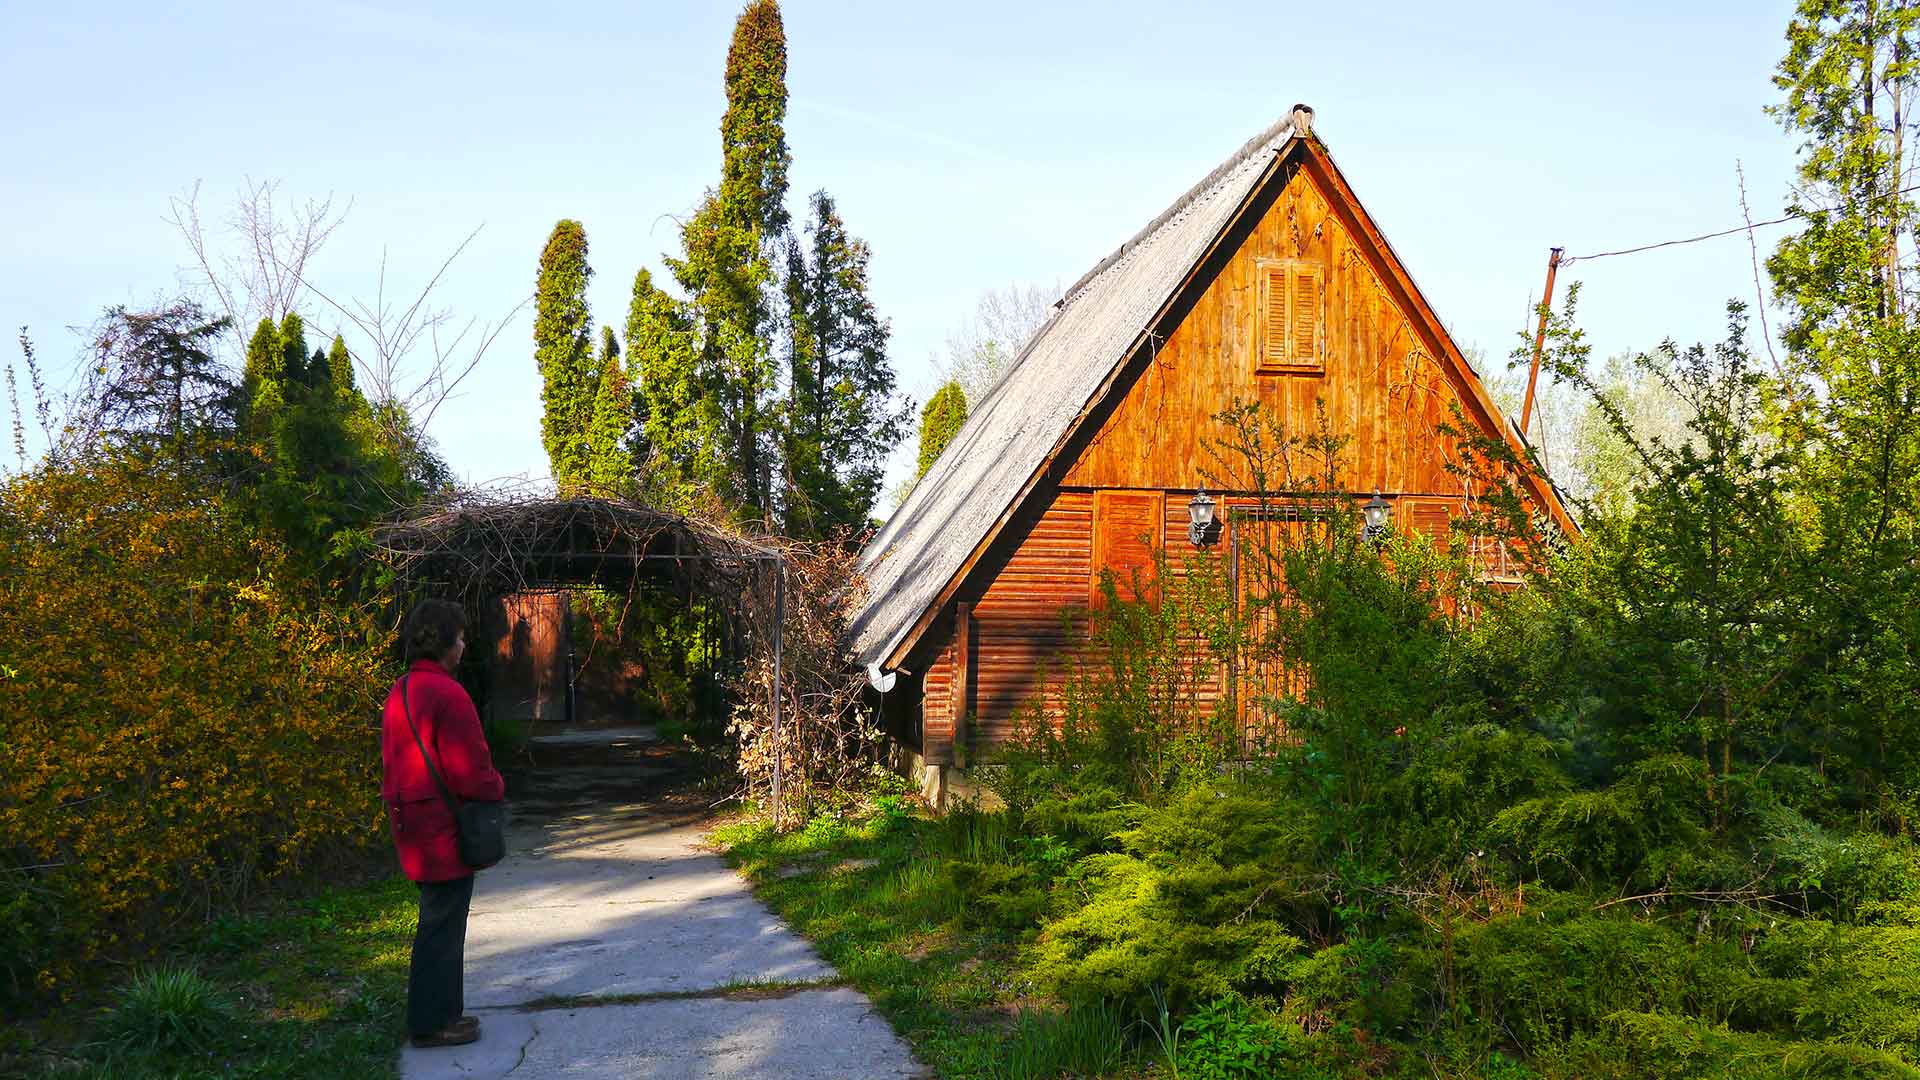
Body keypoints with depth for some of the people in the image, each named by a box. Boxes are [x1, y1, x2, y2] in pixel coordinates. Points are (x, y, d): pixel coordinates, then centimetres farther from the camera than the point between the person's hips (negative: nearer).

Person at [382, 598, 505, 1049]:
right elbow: (470, 772, -21)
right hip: (445, 831, -10)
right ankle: (431, 1023, 10)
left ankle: (443, 1011, 30)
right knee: (442, 926, 1)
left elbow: (392, 763, 17)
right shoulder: (447, 694, -20)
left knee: (440, 923, 20)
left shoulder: (399, 692, 11)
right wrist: (496, 787, -2)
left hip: (415, 831, 10)